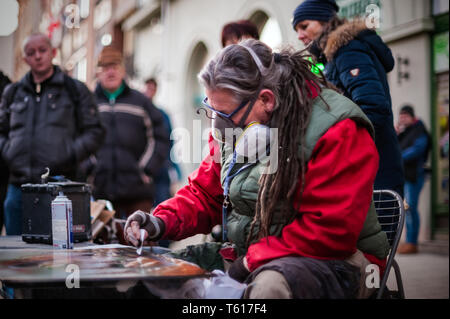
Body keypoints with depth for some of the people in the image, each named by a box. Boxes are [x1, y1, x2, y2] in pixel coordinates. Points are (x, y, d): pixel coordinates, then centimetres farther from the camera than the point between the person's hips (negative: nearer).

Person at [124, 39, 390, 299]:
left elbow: (330, 231, -24)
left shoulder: (338, 133, -19)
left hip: (333, 262, -6)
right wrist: (162, 222, -6)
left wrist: (251, 261, -21)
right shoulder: (233, 130, 5)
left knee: (272, 284, -39)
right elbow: (205, 193, 13)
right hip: (247, 257, 7)